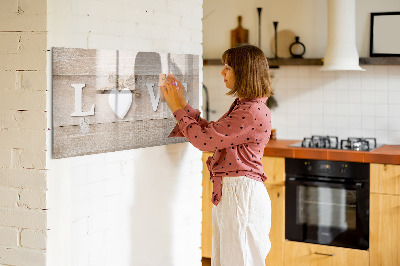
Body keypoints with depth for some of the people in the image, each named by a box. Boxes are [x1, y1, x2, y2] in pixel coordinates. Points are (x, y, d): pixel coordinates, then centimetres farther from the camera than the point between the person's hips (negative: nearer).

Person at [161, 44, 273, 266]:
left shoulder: (253, 112, -19)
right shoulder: (242, 106, 14)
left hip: (241, 193, -10)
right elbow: (211, 131, 18)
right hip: (228, 192, 10)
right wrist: (182, 104, 15)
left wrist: (178, 108, -7)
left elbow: (204, 140, -19)